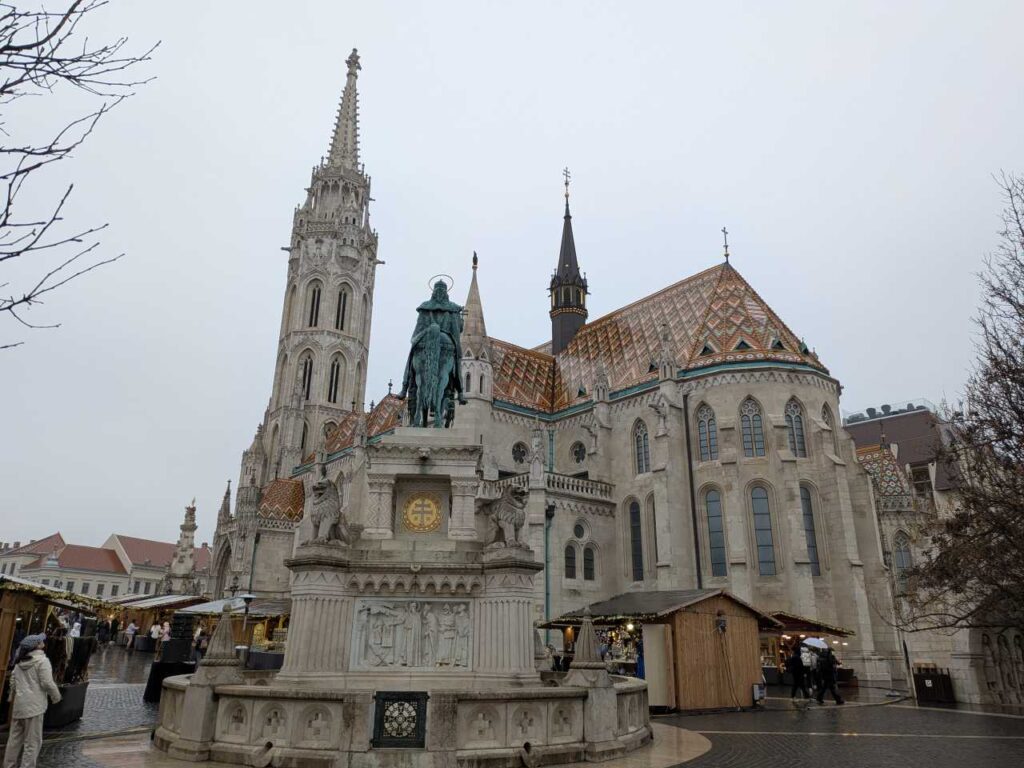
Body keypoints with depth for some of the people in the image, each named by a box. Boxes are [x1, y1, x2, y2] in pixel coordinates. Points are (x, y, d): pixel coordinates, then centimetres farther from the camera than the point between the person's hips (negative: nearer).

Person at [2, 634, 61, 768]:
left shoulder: (20, 661, 11)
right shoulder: (42, 660, -13)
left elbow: (13, 682, 16)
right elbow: (47, 683, -15)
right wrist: (56, 697, -1)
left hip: (18, 704, 8)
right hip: (34, 705, -8)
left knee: (15, 738, 17)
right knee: (32, 741, 0)